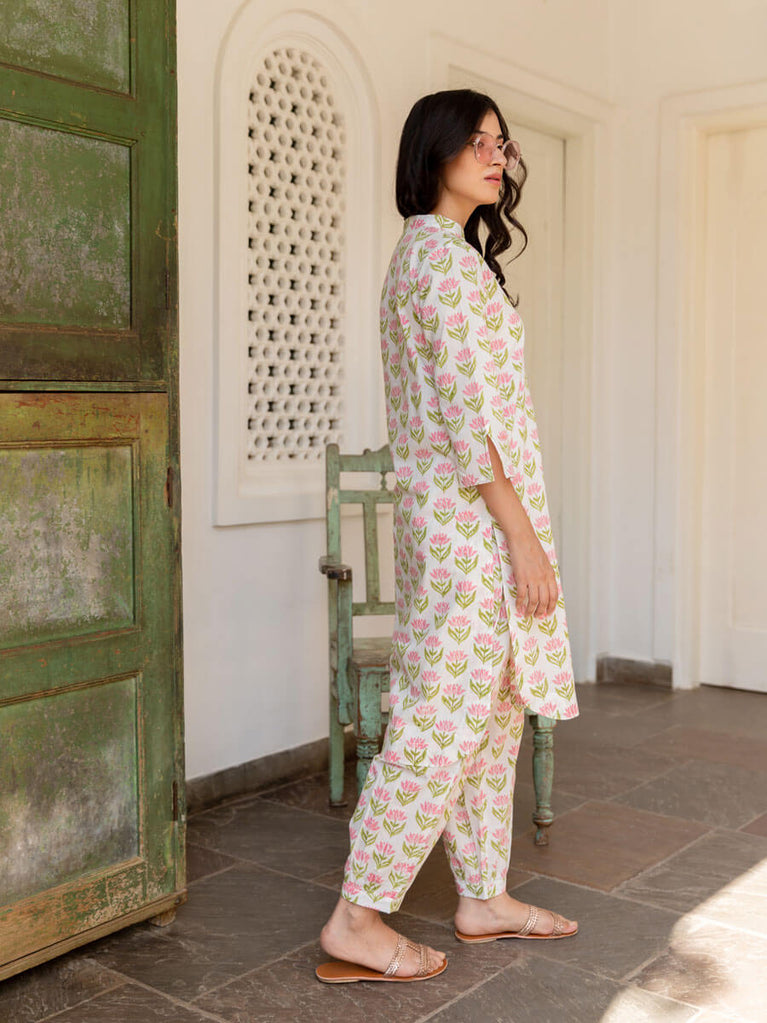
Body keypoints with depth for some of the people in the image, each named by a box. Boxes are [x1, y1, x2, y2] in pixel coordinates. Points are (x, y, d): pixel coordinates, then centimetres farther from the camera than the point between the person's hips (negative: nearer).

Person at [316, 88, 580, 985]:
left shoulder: (419, 252, 19)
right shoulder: (447, 254, -12)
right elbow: (468, 407, -20)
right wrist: (523, 536, -19)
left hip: (442, 505, 10)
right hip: (475, 512, -10)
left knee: (493, 709, 13)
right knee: (445, 716, -6)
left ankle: (483, 897, 24)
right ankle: (356, 920, 4)